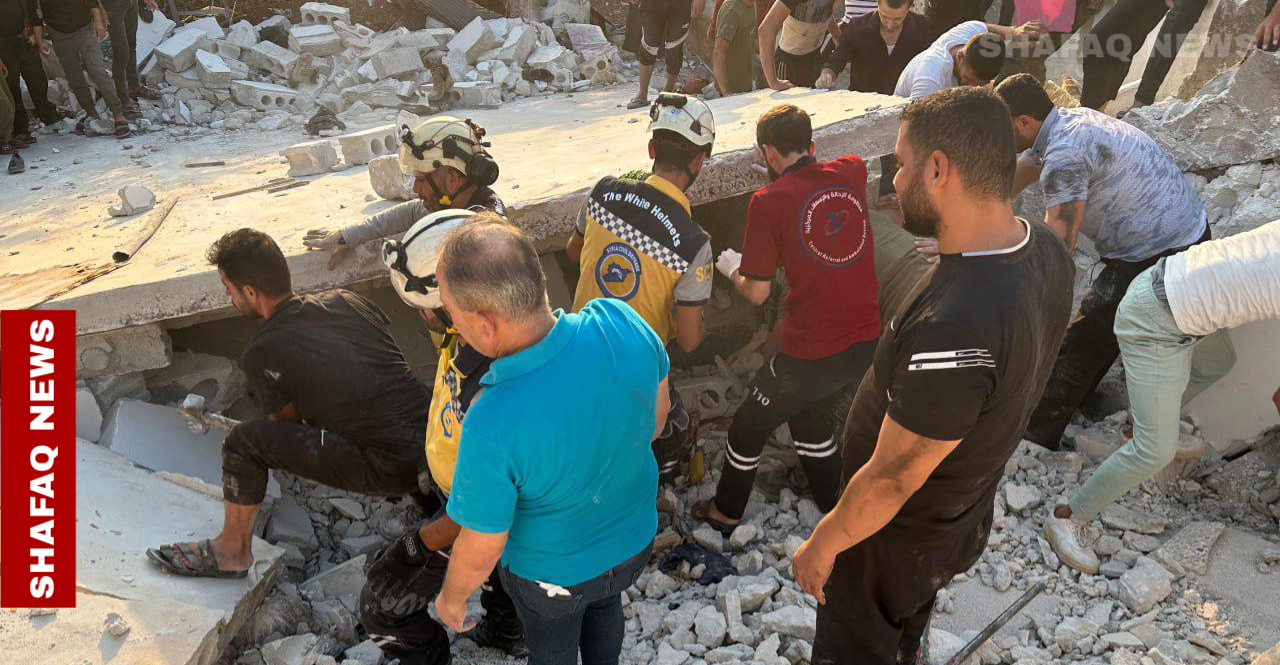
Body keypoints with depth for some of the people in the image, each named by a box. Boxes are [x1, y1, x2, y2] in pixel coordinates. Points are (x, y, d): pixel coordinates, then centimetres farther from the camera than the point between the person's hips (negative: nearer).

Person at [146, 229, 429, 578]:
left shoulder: (261, 353, -7)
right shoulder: (347, 300, 7)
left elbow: (286, 422, 10)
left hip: (390, 469, -7)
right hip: (431, 441, 7)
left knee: (244, 441, -2)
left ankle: (231, 551, 20)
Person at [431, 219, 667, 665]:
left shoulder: (492, 427, -42)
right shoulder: (621, 321, -30)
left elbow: (481, 551, -24)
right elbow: (657, 411, -9)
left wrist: (452, 598, -1)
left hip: (553, 573, -4)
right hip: (635, 540, 4)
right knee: (605, 609, 39)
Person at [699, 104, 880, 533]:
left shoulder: (769, 201, -12)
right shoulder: (851, 173, 1)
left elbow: (757, 294, -6)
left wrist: (730, 269, 13)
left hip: (811, 353, -5)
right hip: (867, 344, 6)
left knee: (751, 423, 20)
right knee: (810, 414, 31)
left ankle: (726, 513, 40)